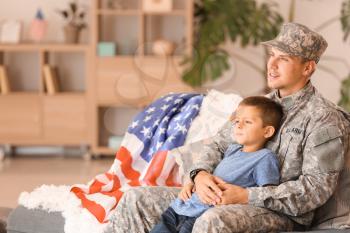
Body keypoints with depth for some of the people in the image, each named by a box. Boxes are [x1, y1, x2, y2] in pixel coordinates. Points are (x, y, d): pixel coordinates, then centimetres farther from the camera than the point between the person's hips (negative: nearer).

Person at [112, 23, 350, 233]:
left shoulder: (324, 119, -8)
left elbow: (317, 187, -16)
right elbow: (218, 144, 17)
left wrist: (247, 196, -22)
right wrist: (201, 173, -8)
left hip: (282, 214, -8)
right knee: (136, 200, 0)